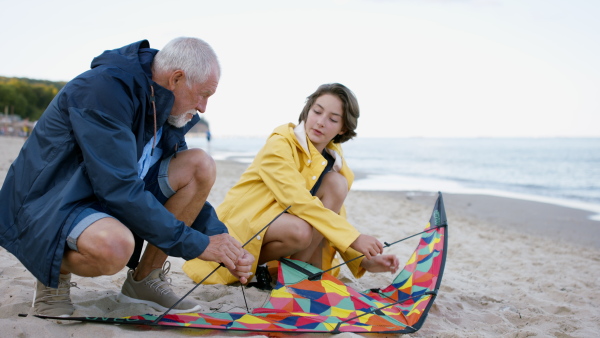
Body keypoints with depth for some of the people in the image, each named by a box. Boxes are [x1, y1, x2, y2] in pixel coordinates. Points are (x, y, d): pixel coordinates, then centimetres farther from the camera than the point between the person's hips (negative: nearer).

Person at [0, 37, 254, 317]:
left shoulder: (166, 112, 2)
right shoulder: (105, 88, -24)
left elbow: (185, 186, 10)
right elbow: (120, 190, -30)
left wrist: (222, 240, -5)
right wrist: (195, 244, -24)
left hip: (107, 201, 8)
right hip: (46, 207, -8)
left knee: (201, 165, -9)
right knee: (114, 245, -41)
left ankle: (144, 279, 0)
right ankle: (55, 274, -4)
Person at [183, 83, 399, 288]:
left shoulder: (333, 160, 3)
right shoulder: (280, 145, -17)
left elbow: (335, 219, 3)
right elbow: (299, 202, -28)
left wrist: (365, 262, -11)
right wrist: (354, 238, -30)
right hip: (242, 226, -6)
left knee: (336, 183, -15)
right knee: (300, 231, -37)